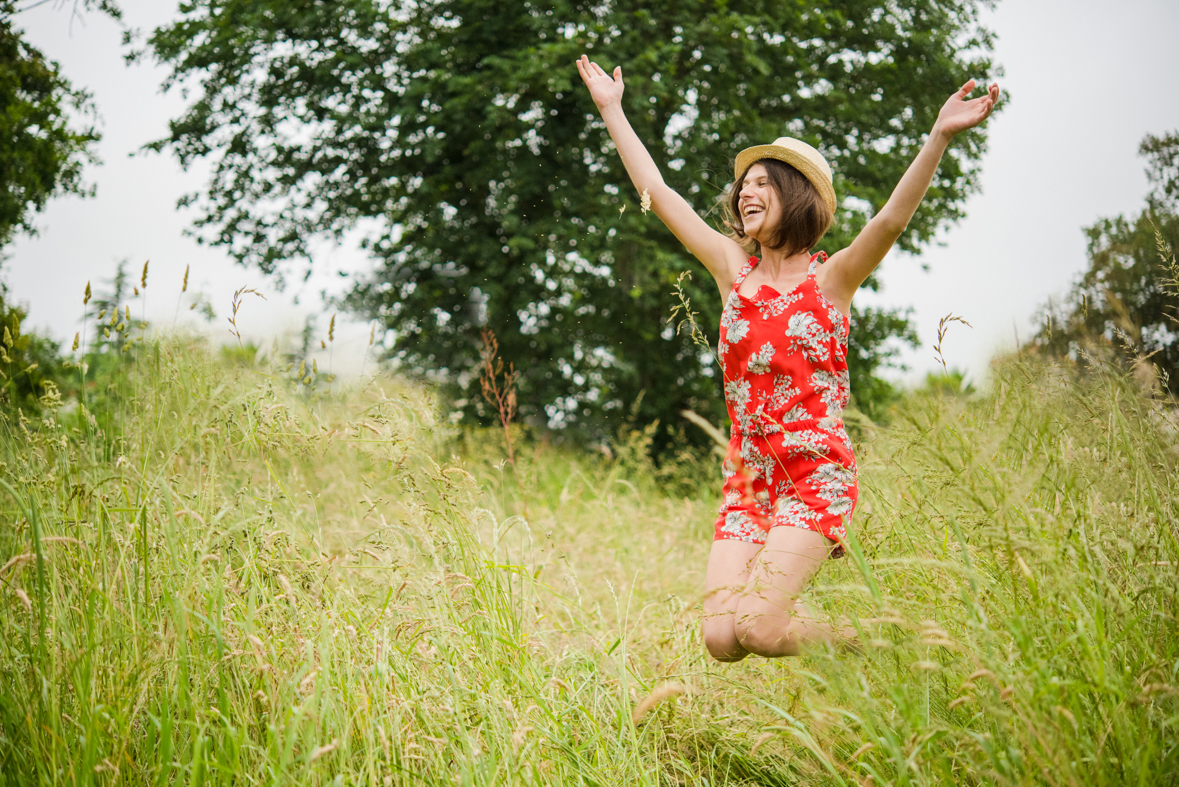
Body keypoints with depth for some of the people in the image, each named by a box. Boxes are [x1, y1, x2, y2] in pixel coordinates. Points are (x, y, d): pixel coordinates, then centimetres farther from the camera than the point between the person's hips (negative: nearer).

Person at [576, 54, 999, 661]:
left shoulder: (831, 279, -1)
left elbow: (891, 219, -19)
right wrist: (612, 110, 17)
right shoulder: (734, 270, 10)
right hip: (749, 479, 5)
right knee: (721, 638, -10)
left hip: (816, 475, -4)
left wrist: (939, 137, -32)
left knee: (758, 629, -19)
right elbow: (658, 193, 14)